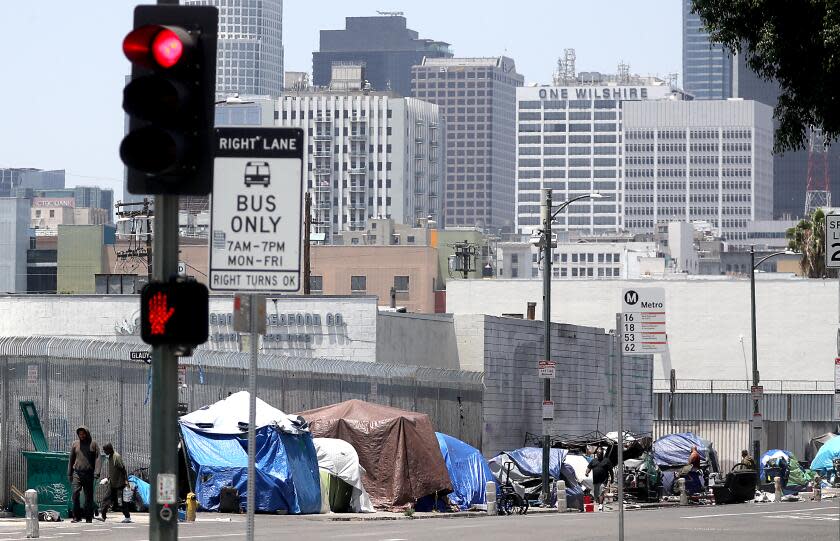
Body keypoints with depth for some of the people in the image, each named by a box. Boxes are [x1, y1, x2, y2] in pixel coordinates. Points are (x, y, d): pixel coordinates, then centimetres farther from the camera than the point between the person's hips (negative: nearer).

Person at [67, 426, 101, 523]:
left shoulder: (93, 444, 6)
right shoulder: (75, 444, 11)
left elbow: (98, 459, 1)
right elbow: (71, 460, 15)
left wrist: (96, 472, -12)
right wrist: (69, 473, 11)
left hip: (88, 474, -1)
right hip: (77, 473, 1)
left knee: (89, 496, 3)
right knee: (75, 493, -14)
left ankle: (89, 517, 9)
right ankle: (76, 516, -11)